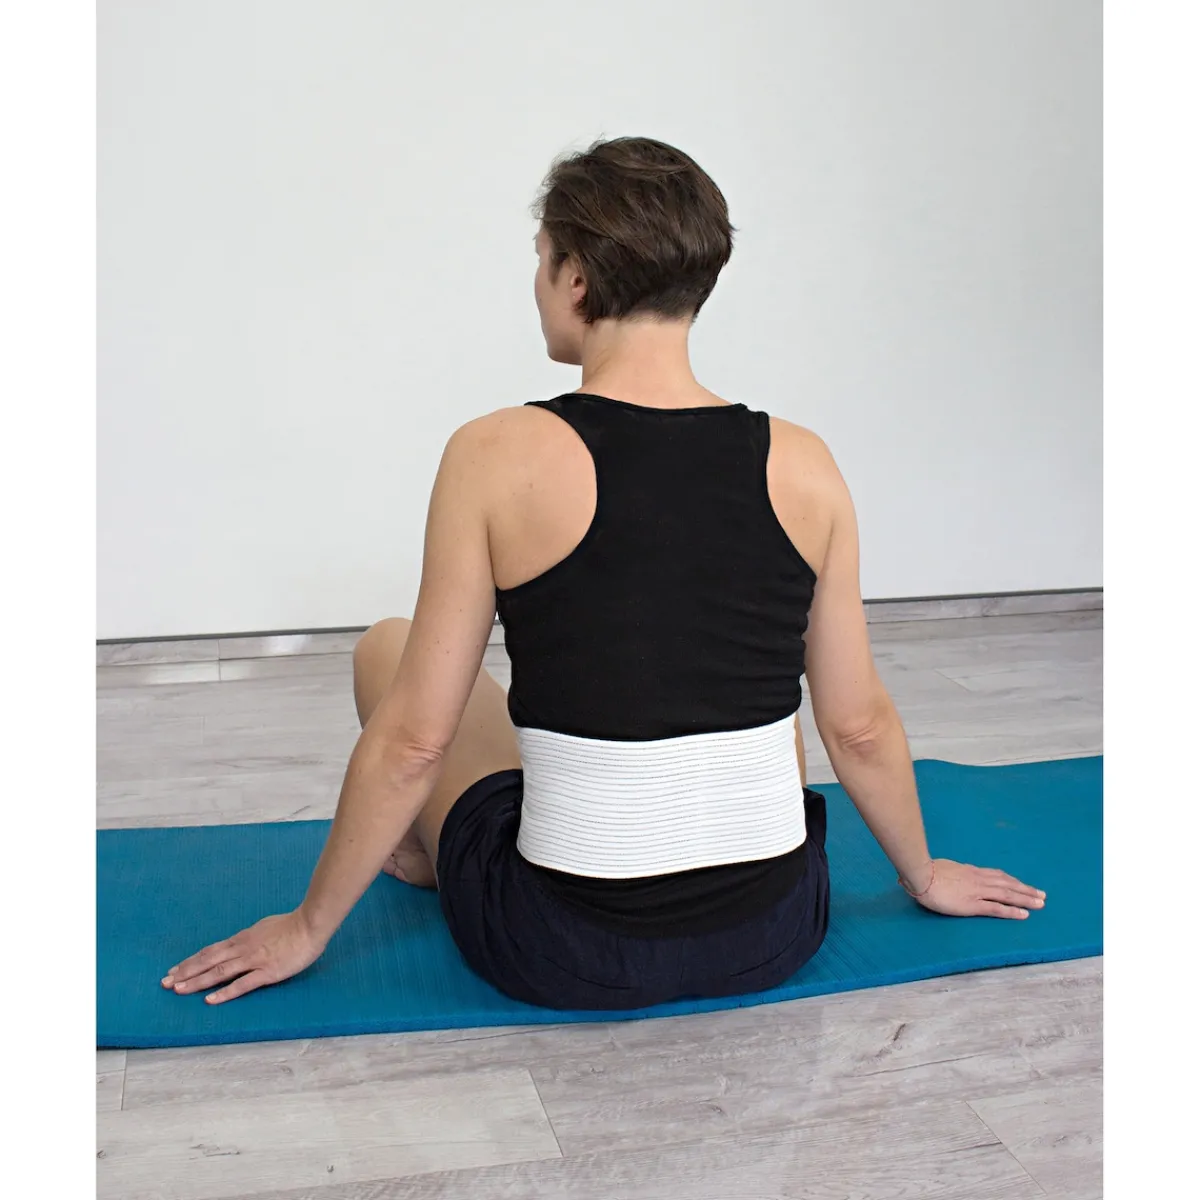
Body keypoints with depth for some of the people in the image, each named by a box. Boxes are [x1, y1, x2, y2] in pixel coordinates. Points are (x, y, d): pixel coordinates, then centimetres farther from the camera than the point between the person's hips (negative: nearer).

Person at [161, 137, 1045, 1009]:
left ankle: (435, 854, 46)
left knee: (387, 648, 20)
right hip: (776, 939, 3)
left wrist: (309, 927, 5)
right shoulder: (802, 467, -6)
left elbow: (413, 740, -11)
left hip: (566, 957, -3)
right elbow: (861, 726, 3)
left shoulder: (498, 458, -14)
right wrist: (926, 876, 21)